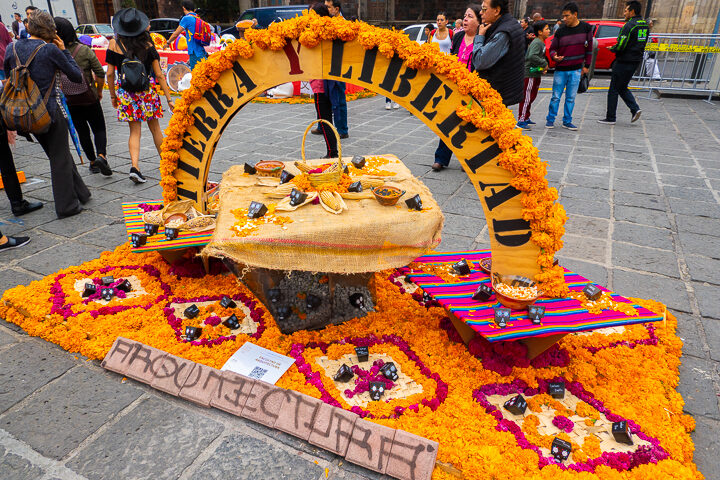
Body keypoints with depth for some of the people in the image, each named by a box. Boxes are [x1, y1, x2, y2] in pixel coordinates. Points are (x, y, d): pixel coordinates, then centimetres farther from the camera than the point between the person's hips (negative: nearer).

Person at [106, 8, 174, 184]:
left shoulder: (114, 43, -4)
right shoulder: (147, 44, -6)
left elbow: (110, 73, -2)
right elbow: (159, 75, -7)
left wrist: (113, 96, 11)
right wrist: (169, 99, -3)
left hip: (125, 93, 1)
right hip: (147, 91, 0)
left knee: (134, 131, 6)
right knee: (154, 128, 14)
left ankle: (134, 166, -11)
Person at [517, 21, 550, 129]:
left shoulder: (542, 43, 14)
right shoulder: (536, 43, -17)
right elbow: (532, 56, -32)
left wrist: (543, 67, 8)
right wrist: (544, 63, -24)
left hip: (536, 74, 10)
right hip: (529, 74, -10)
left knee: (532, 97, 16)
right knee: (526, 97, -8)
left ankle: (526, 118, 25)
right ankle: (521, 121, -4)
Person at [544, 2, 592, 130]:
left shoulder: (586, 28, 1)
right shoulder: (560, 31, -2)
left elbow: (589, 48, 8)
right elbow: (552, 48, 6)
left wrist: (586, 65, 7)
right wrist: (554, 56, -17)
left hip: (576, 70, 1)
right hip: (560, 70, -1)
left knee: (571, 98, 5)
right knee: (556, 97, 1)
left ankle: (567, 121, 13)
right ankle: (550, 120, 14)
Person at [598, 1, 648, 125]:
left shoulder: (629, 25, -17)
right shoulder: (645, 25, 12)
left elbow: (620, 46, -22)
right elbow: (640, 44, 18)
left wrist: (612, 49, -1)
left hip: (624, 62, -9)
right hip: (636, 61, 9)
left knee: (613, 90, 1)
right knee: (622, 88, 20)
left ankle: (610, 118, 5)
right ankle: (635, 109, 5)